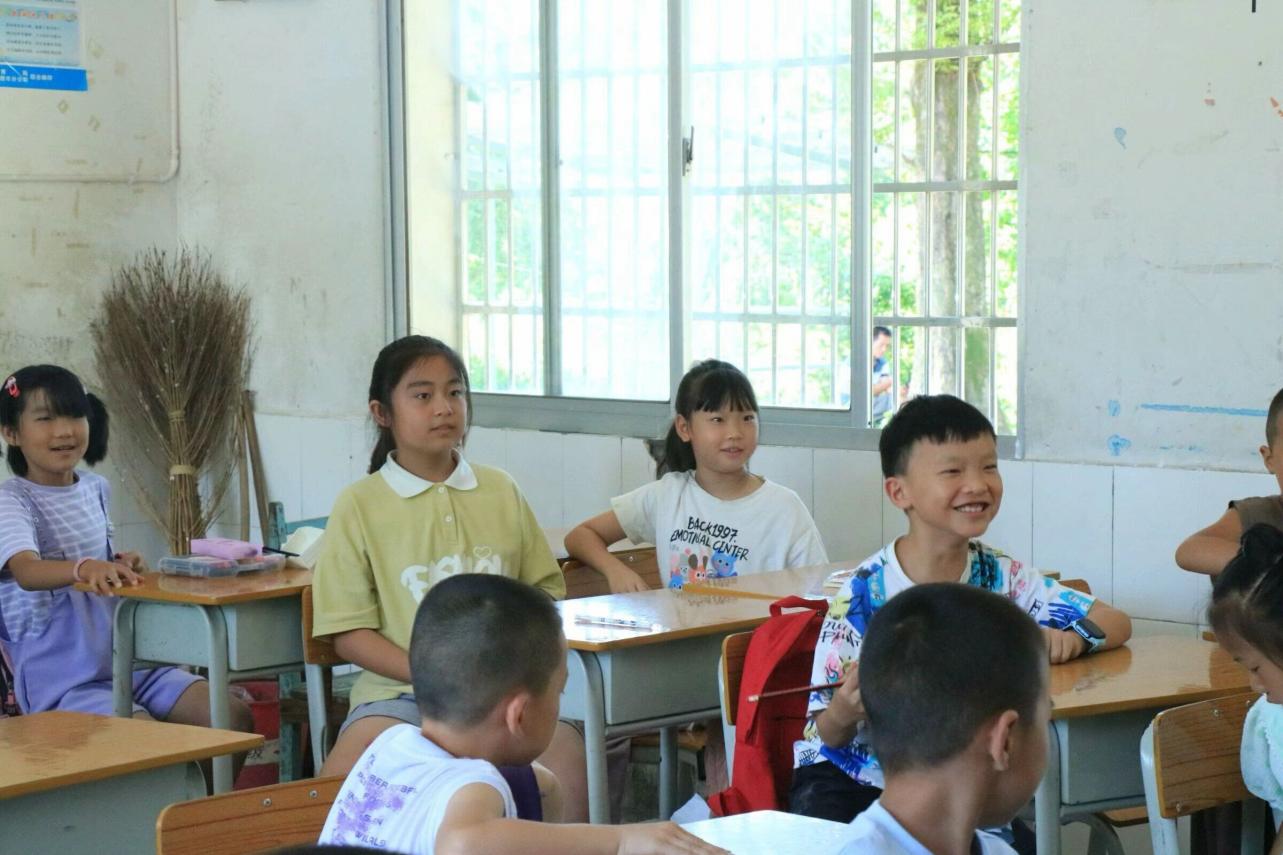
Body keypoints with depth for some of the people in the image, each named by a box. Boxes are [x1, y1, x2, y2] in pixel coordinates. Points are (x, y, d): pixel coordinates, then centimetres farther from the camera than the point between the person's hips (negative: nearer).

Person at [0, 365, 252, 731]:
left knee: (234, 717, -5)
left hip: (126, 663, 7)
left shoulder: (96, 489, 12)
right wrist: (85, 568, -49)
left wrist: (122, 565, 4)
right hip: (59, 684, -7)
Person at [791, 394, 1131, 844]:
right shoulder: (864, 595, -16)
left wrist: (1072, 637, -24)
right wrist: (844, 711, -37)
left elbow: (1115, 622, -1)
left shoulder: (1002, 577, -4)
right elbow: (828, 736, -13)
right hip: (860, 779, -2)